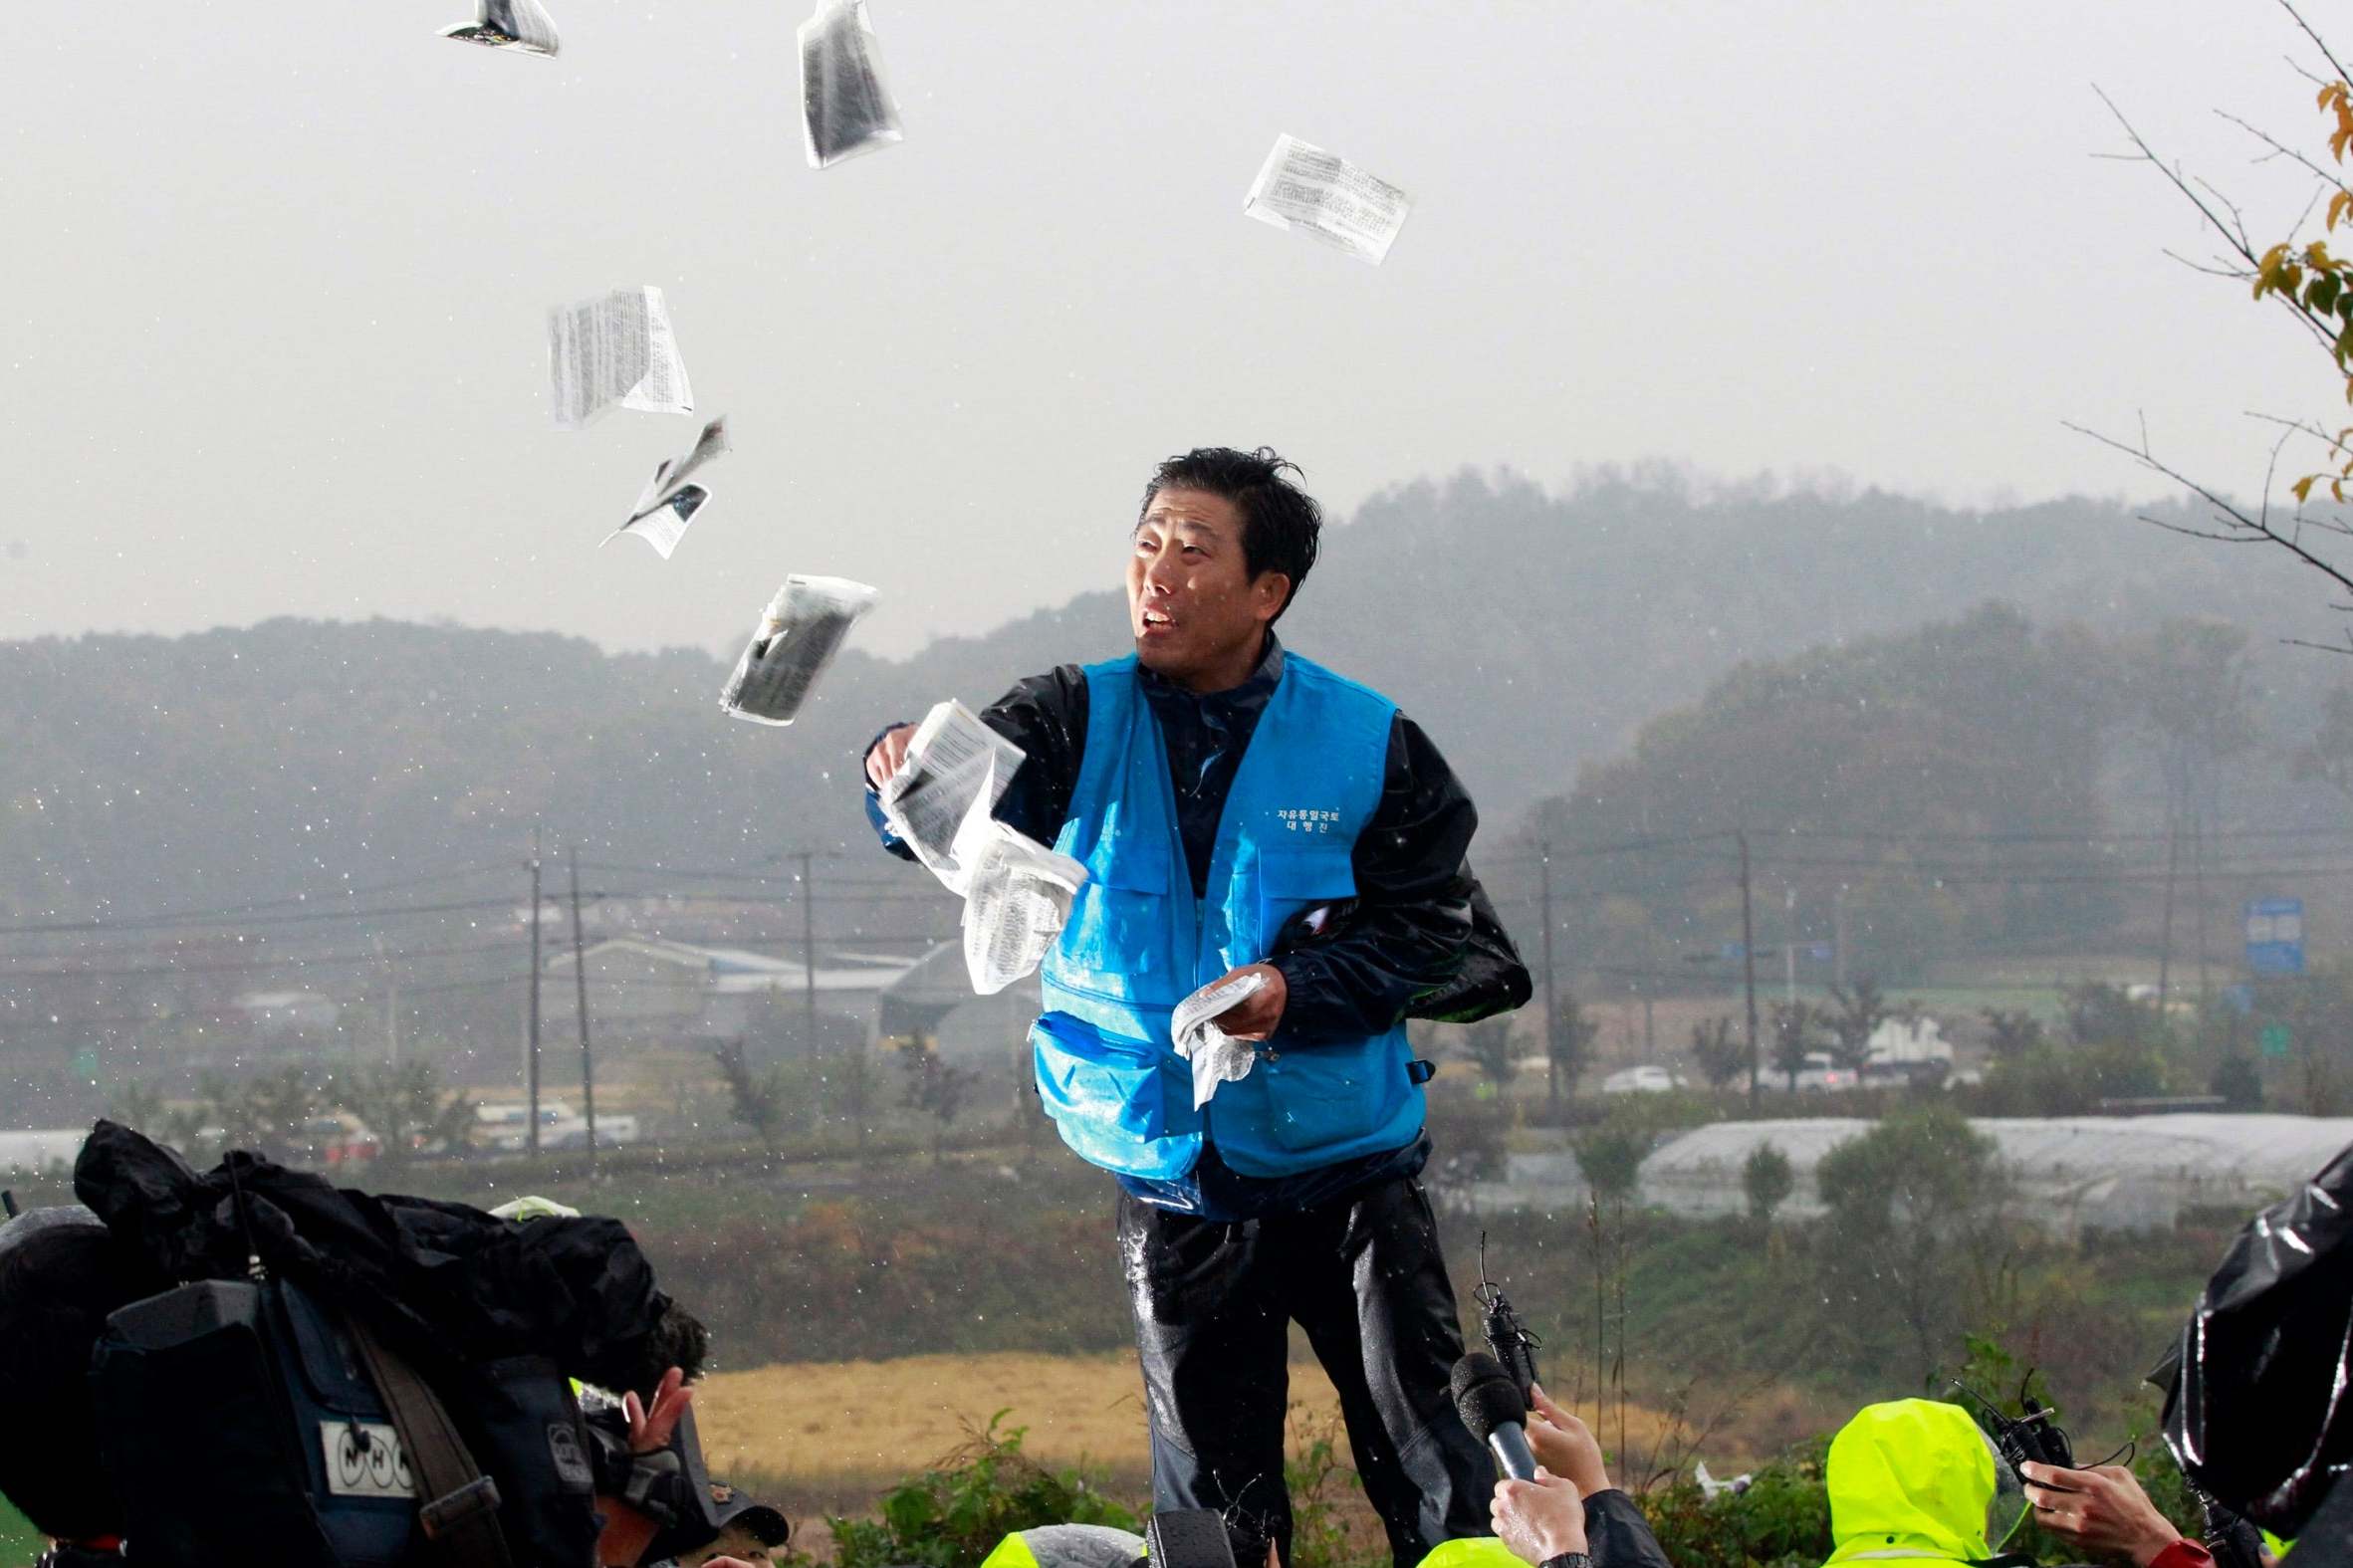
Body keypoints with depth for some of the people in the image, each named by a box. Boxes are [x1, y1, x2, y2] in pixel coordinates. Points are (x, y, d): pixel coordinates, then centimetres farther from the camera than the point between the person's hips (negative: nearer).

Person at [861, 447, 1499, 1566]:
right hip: (1174, 1193, 2)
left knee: (1435, 1473, 0)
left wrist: (1298, 990, -21)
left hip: (1347, 1171, -2)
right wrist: (909, 774, -42)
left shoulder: (1371, 746, -6)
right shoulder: (1083, 724, -2)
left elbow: (1429, 930, -5)